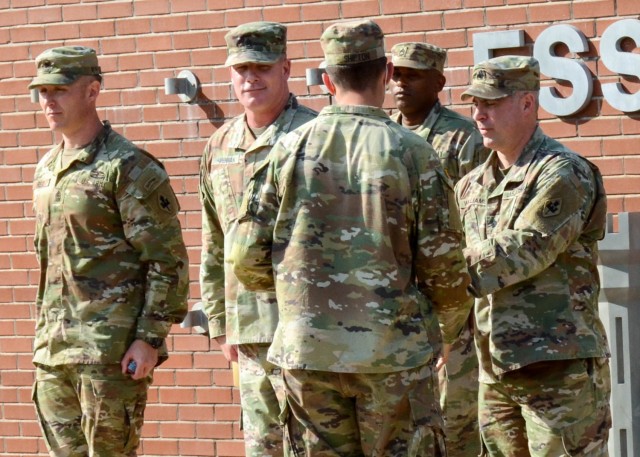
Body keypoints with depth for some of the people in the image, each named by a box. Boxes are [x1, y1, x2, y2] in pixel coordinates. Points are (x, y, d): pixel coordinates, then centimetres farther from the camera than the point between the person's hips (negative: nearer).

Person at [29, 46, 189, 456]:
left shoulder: (129, 167, -10)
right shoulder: (46, 170, 15)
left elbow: (168, 261, -12)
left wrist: (151, 338, -16)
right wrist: (45, 332, 19)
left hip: (111, 347, -8)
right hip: (52, 348, 8)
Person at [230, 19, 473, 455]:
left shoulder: (291, 148, 0)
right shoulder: (411, 152, -6)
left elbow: (249, 260, 0)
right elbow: (443, 262, -5)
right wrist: (454, 322, 15)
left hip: (307, 352, 2)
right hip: (394, 353, -2)